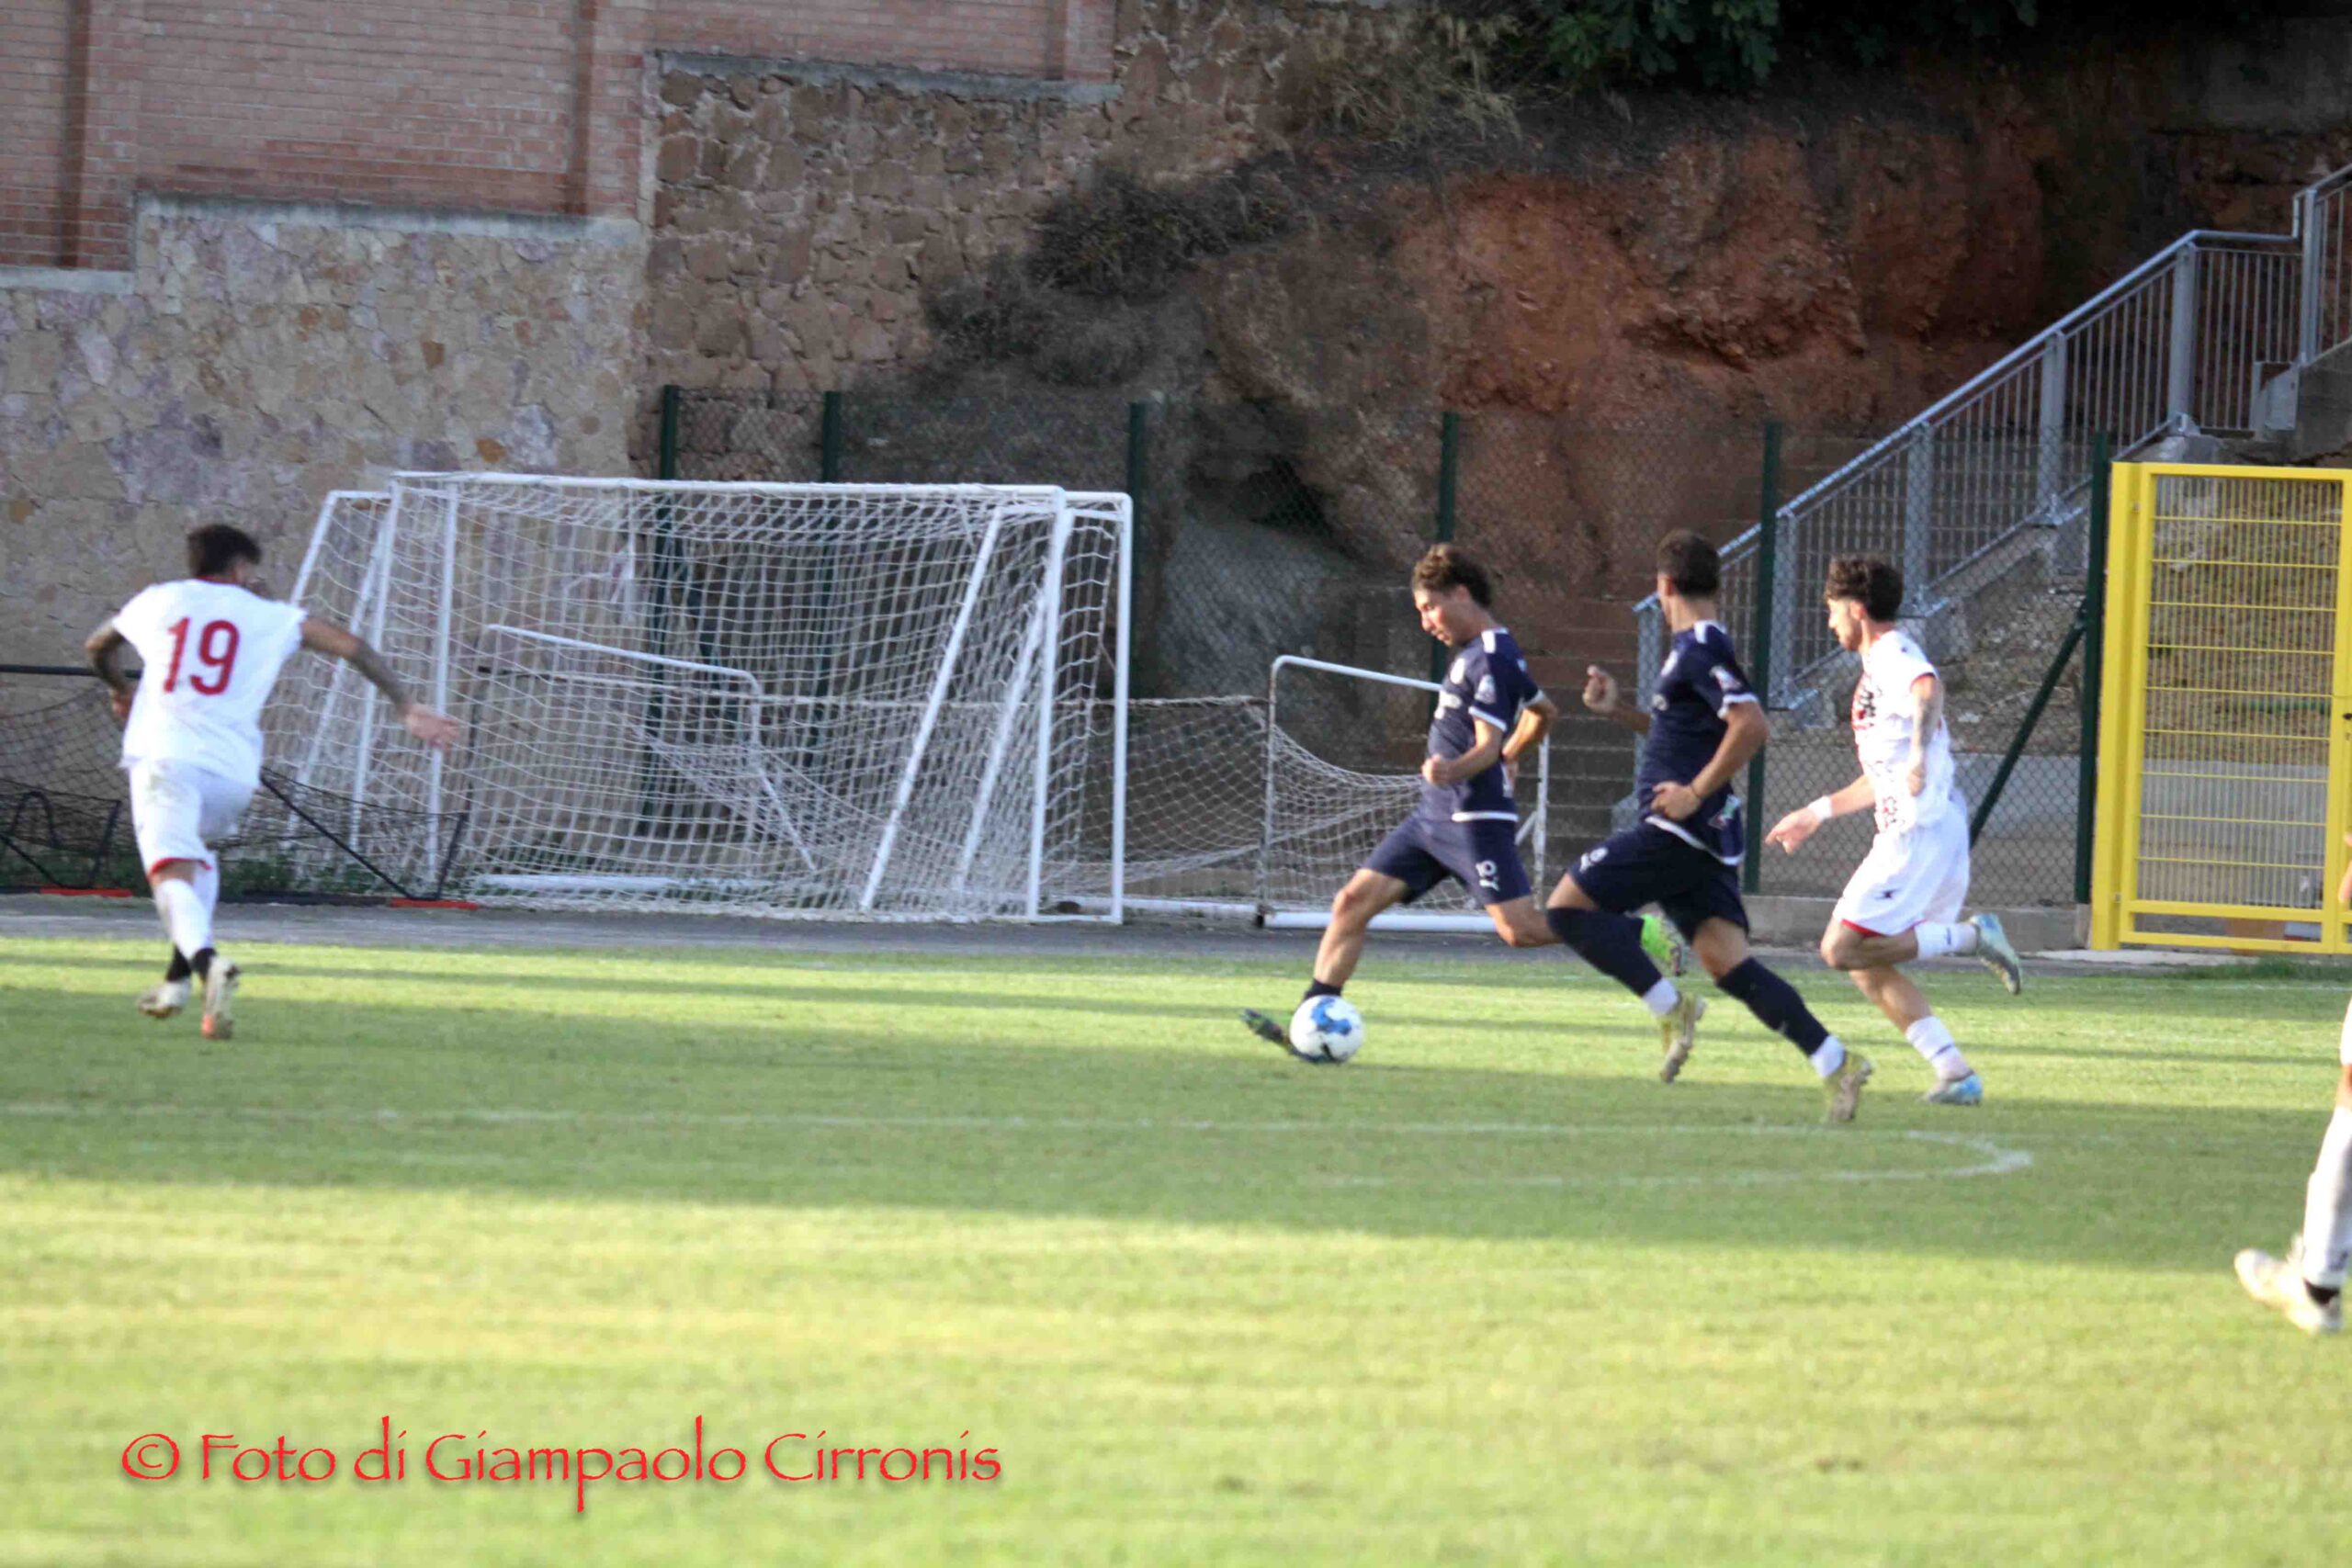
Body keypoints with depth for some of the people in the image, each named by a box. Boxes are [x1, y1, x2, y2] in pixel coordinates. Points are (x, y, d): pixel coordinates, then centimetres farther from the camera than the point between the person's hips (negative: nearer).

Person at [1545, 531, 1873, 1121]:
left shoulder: (1701, 650, -11)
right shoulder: (1698, 648, 19)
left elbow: (1751, 725, -23)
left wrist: (1695, 792, -21)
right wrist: (1618, 709, 26)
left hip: (1676, 830, -9)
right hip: (1702, 839, 9)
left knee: (1569, 906, -6)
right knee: (1728, 962, 0)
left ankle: (1670, 1007, -9)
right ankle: (1834, 1061, -10)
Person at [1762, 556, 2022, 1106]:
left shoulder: (1893, 657, -7)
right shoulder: (1883, 664, 24)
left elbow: (1928, 689, -34)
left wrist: (1920, 749, -51)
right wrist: (1817, 813, 41)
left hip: (1920, 831, -10)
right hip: (1916, 830, 10)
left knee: (1843, 949, -14)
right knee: (1869, 966, 8)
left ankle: (1971, 936, -14)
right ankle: (1955, 1072, 2)